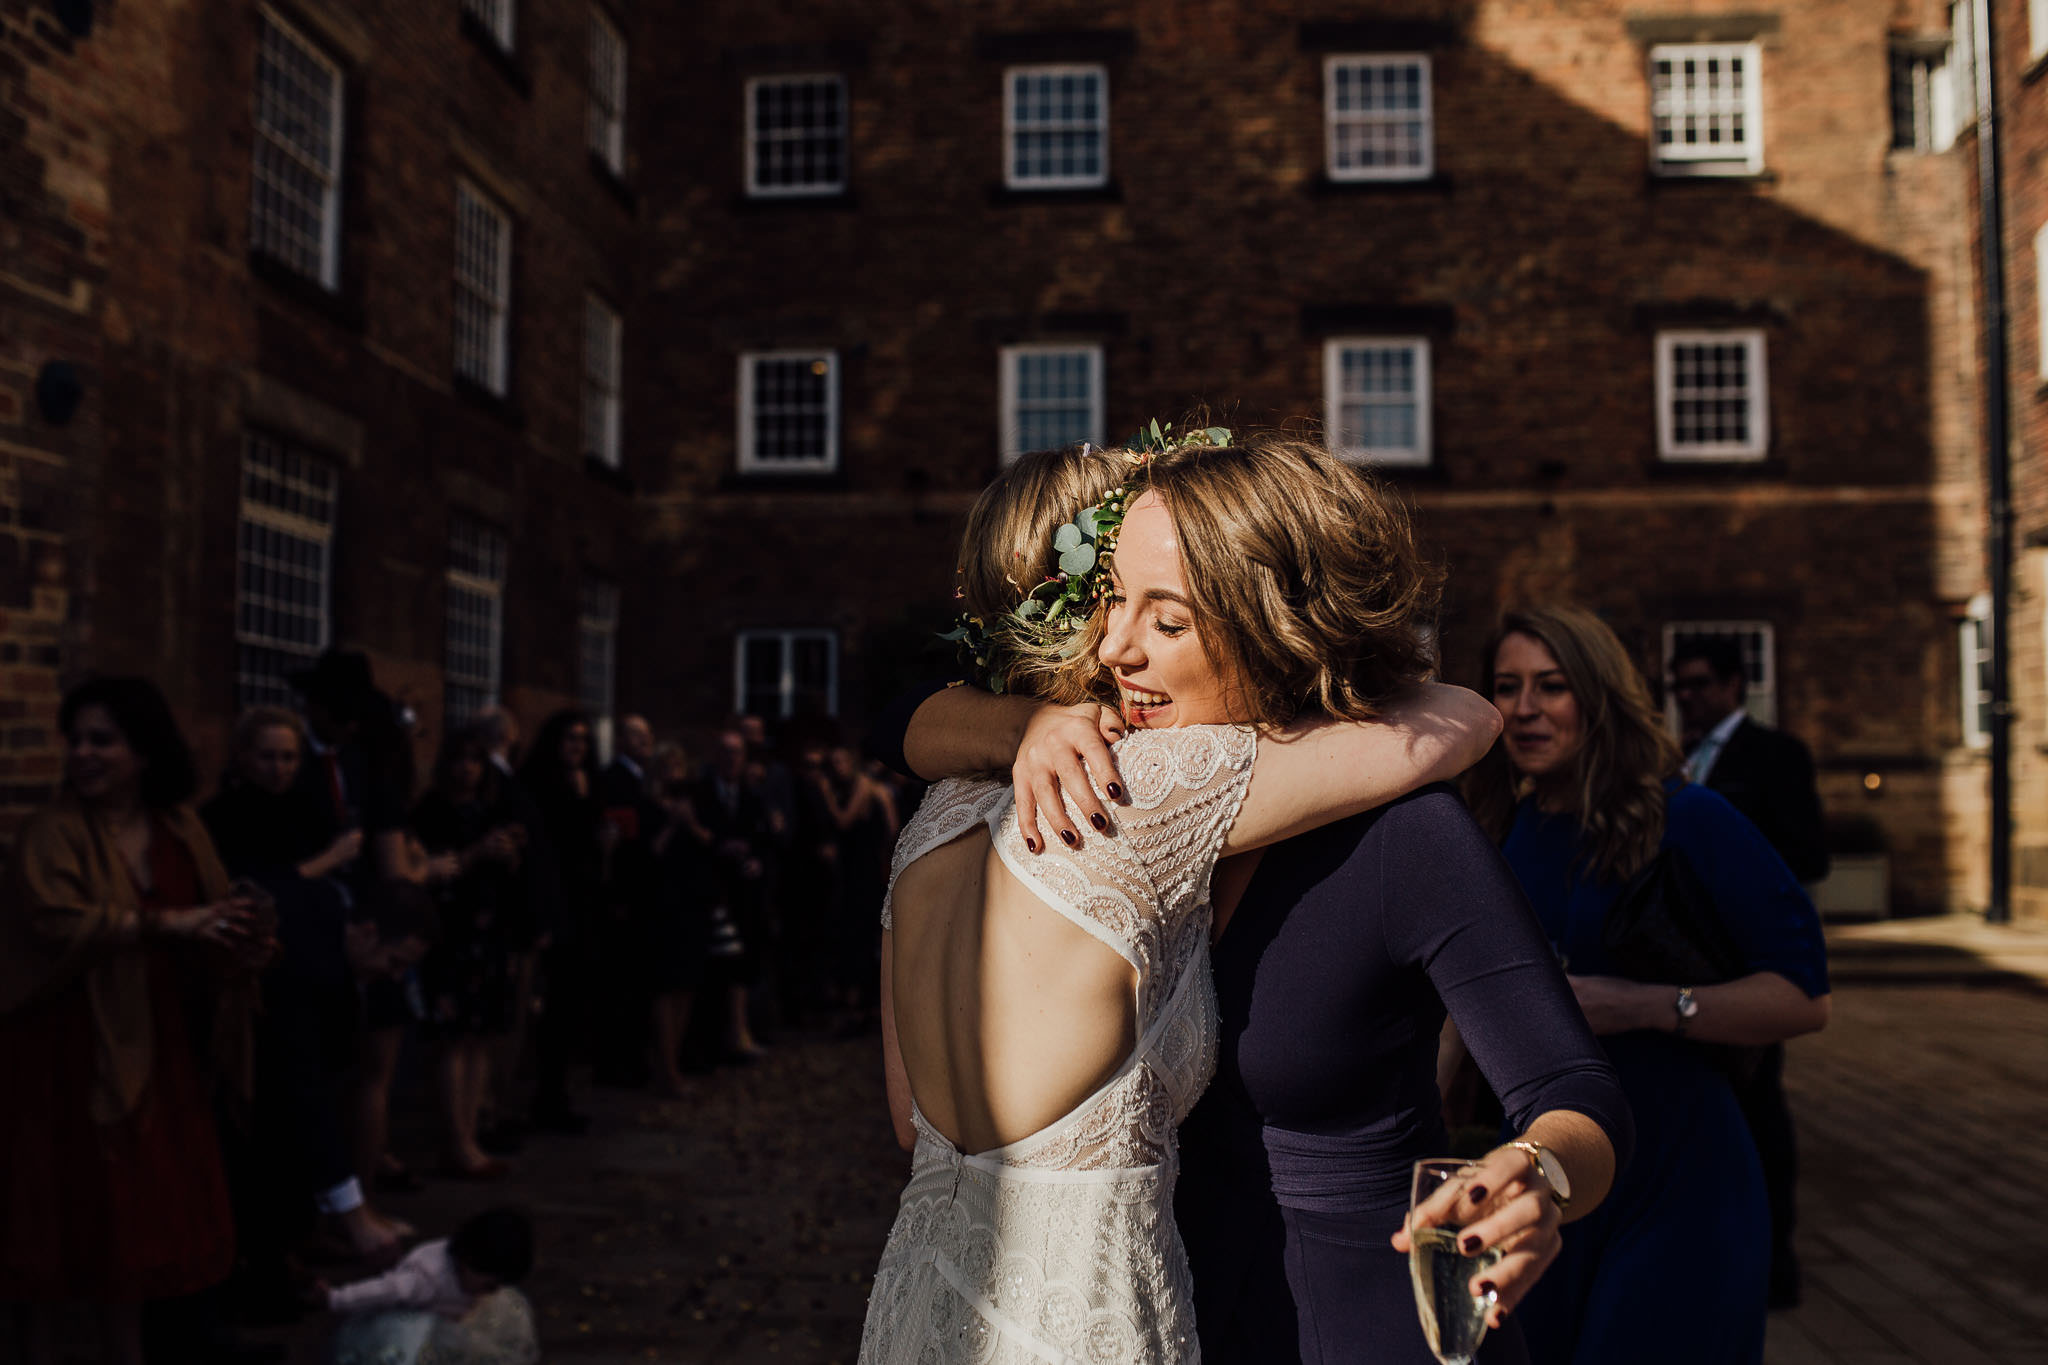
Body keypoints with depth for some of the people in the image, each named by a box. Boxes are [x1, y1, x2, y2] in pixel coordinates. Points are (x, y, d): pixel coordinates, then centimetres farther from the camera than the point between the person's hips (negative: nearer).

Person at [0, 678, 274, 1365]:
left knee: (136, 1206, 11)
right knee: (57, 1207, 2)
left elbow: (209, 920, 8)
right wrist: (162, 924, -28)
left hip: (155, 1047, 5)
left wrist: (240, 951, -13)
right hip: (63, 1046, -5)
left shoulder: (179, 827, 4)